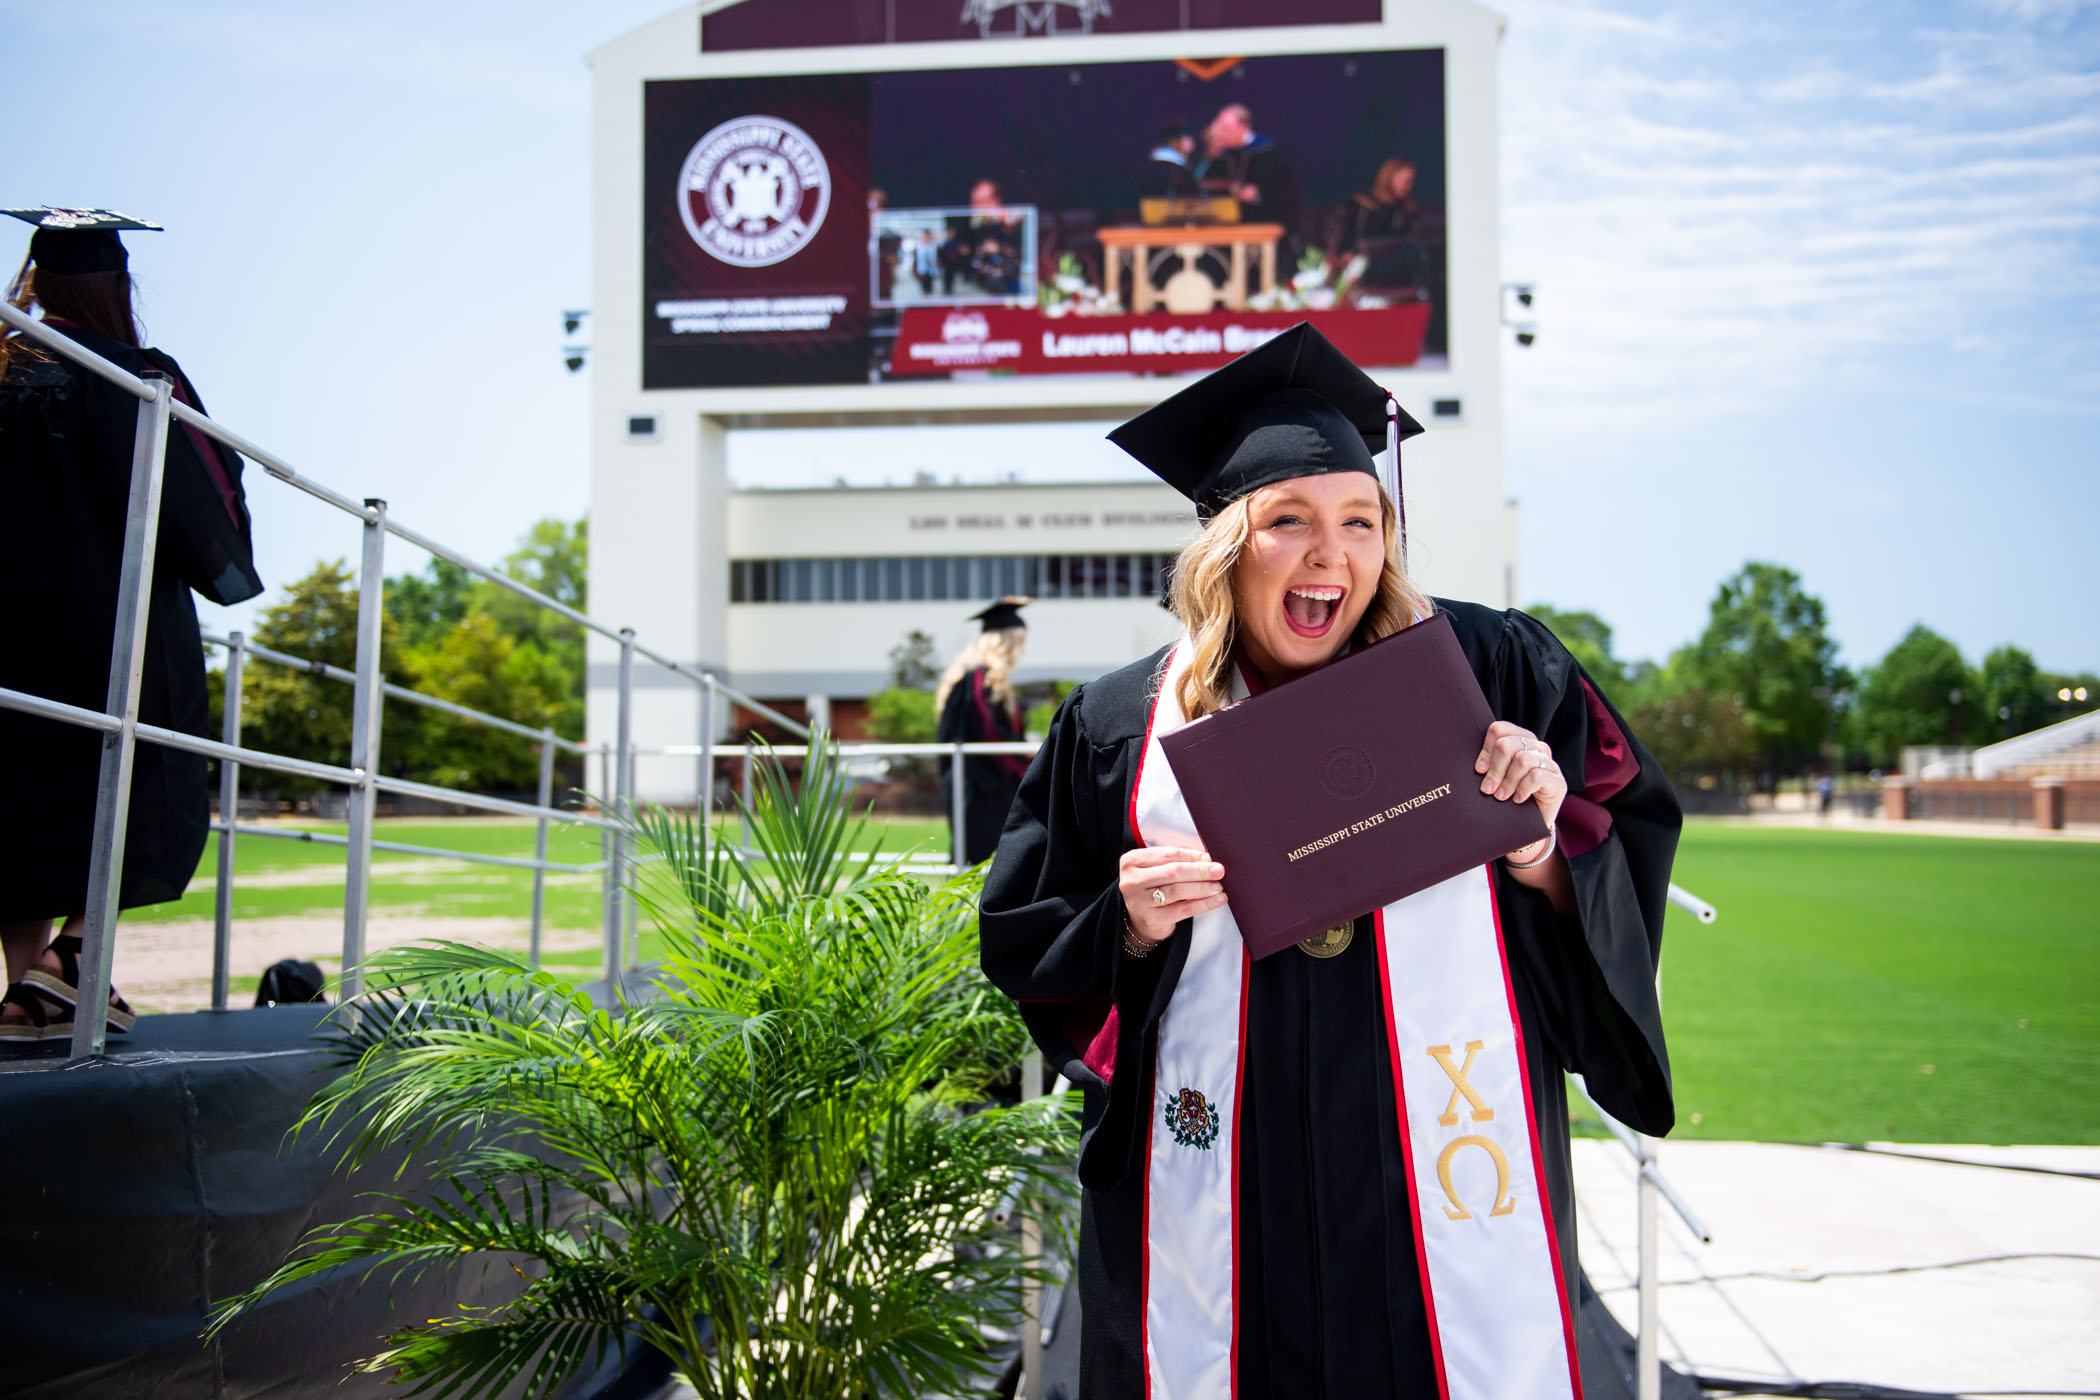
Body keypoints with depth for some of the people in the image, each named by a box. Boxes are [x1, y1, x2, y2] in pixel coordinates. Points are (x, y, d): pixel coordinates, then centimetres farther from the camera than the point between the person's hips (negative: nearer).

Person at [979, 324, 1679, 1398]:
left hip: (1446, 1175, 0)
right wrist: (1131, 927, -9)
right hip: (1223, 1187, 1)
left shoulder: (1486, 671, 1)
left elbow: (1633, 849, 5)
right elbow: (1025, 944, 10)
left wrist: (1542, 854, -14)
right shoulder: (1122, 726, 3)